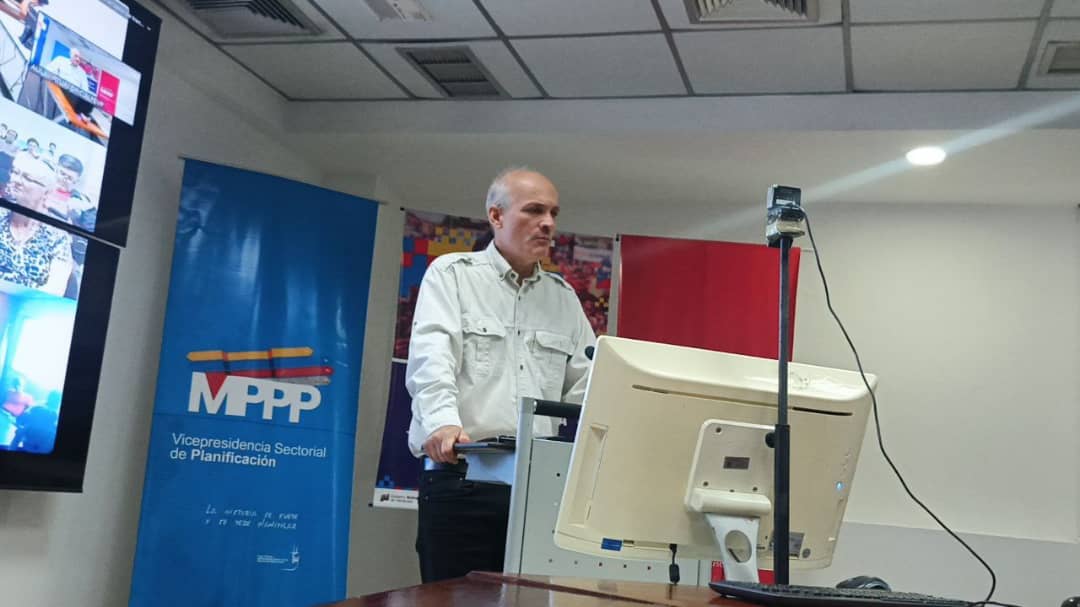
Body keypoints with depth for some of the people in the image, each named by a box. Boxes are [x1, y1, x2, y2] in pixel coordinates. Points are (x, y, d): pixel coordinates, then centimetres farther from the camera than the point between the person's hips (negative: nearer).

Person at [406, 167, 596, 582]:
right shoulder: (451, 274, 4)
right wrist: (444, 423, -30)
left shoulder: (564, 297, 18)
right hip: (462, 478, -4)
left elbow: (587, 386, 14)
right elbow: (432, 358, -12)